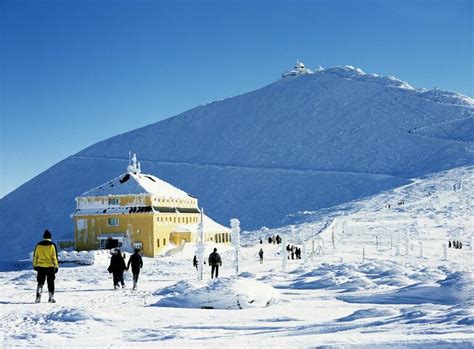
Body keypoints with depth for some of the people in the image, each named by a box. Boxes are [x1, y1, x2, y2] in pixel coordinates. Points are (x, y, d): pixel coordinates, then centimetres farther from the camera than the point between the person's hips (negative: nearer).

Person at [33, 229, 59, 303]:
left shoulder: (39, 245, 1)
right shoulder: (52, 245, -6)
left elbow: (35, 256, 6)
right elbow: (55, 257, -7)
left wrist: (35, 265, 16)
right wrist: (56, 266, 0)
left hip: (40, 266, 2)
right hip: (50, 266, -2)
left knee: (40, 282, 9)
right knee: (50, 283, 9)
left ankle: (38, 296, -10)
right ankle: (51, 297, 7)